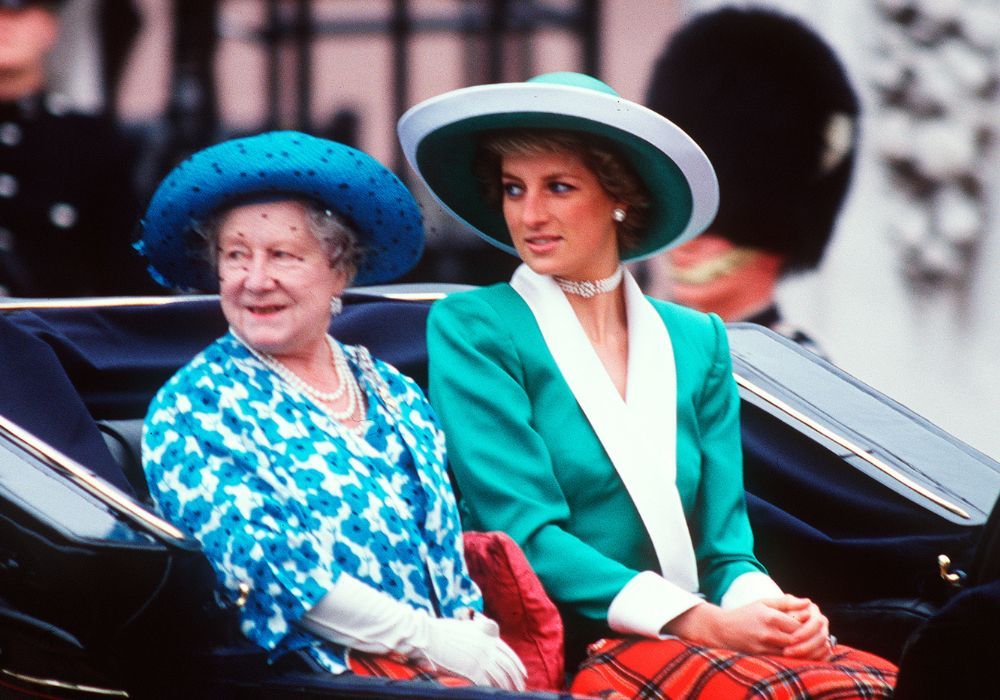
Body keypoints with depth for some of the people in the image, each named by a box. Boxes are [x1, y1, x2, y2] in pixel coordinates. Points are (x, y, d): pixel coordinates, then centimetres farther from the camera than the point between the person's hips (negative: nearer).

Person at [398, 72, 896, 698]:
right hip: (558, 648, -5)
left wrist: (770, 607, -12)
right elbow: (526, 533, -7)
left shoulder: (698, 342, 16)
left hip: (697, 640, 5)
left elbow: (724, 541, 13)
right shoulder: (471, 331, 2)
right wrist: (706, 623, -18)